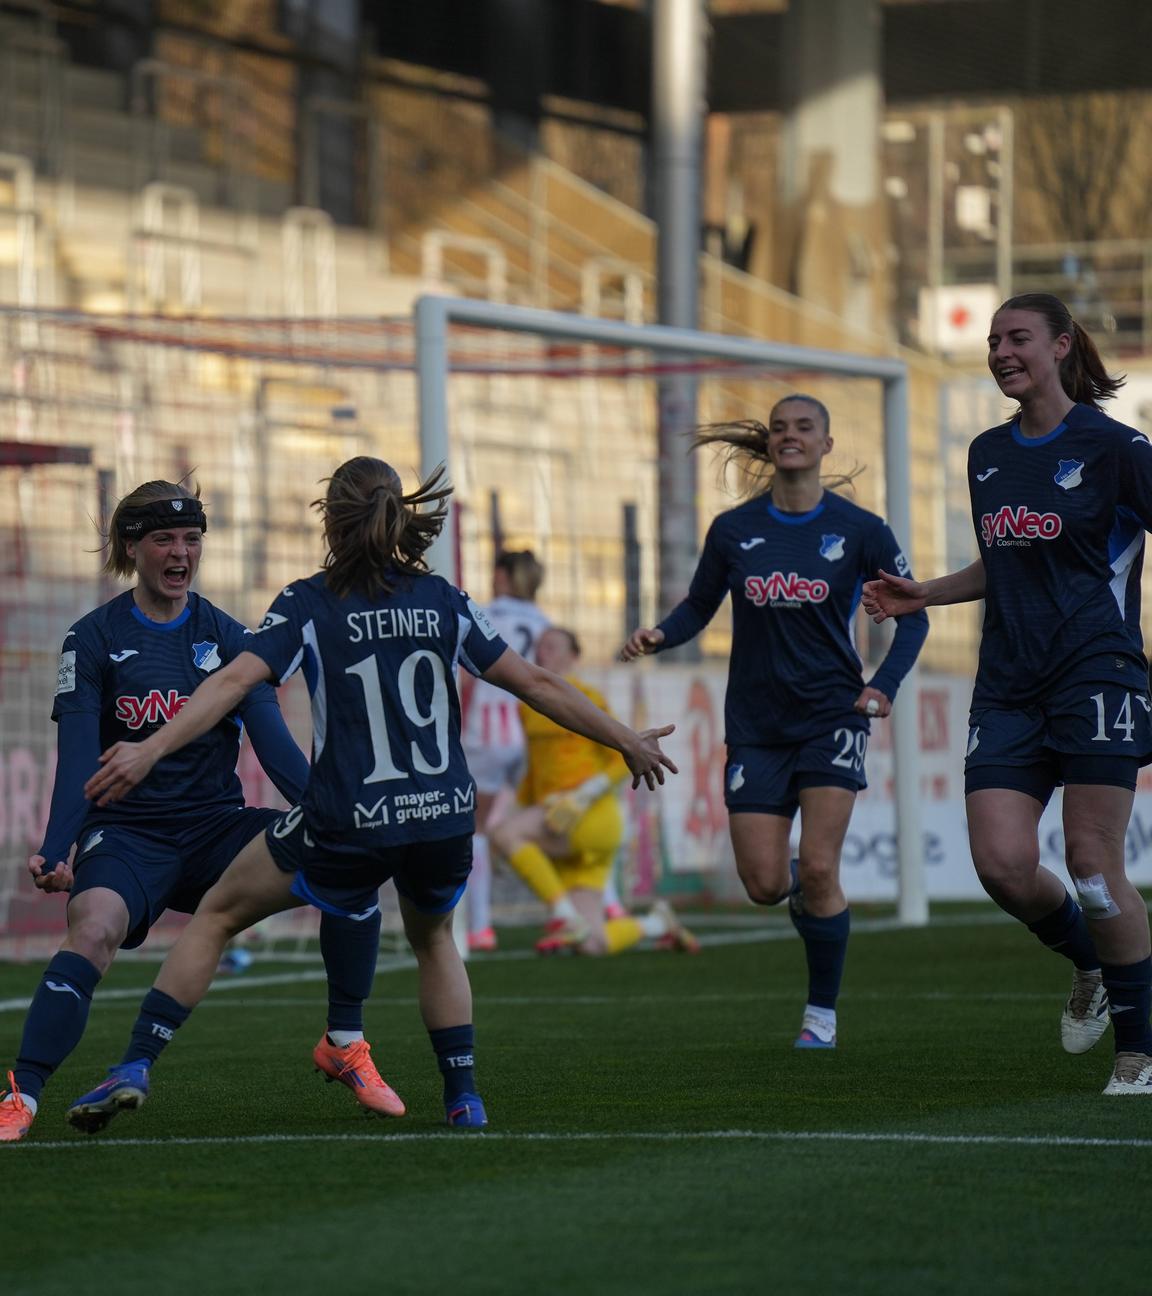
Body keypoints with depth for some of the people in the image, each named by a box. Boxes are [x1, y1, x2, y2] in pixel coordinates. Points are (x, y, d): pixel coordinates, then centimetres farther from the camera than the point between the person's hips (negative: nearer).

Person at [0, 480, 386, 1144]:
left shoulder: (227, 636, 9)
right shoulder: (94, 638, 1)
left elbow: (273, 741, 0)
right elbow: (78, 757, -8)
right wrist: (55, 852, -24)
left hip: (215, 827, 3)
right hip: (127, 833, -3)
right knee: (93, 930, -35)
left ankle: (345, 1045, -4)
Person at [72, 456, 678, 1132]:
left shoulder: (308, 605, -3)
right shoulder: (442, 601, 6)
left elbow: (234, 681, -17)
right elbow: (537, 684, 9)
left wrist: (150, 749, -23)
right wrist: (626, 741, 19)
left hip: (347, 827, -3)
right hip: (446, 819, 3)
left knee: (217, 915, 16)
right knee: (434, 936, 34)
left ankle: (137, 1066, 7)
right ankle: (464, 1095, 23)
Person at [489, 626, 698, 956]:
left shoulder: (586, 699, -5)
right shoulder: (529, 708, 18)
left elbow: (625, 760, -10)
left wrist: (581, 798, -22)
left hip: (592, 819, -7)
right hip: (560, 834, 7)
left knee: (501, 831, -29)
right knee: (592, 948, -4)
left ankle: (565, 917, -20)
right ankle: (658, 924, 25)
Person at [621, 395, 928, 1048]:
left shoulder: (859, 529, -3)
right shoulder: (733, 530, 2)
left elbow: (912, 614, 5)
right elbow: (700, 606, 11)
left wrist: (885, 684, -9)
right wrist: (660, 636, -10)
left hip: (832, 715, -2)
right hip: (756, 724, 2)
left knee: (817, 870, -12)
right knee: (764, 884, -5)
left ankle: (823, 1013, 5)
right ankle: (807, 893, 34)